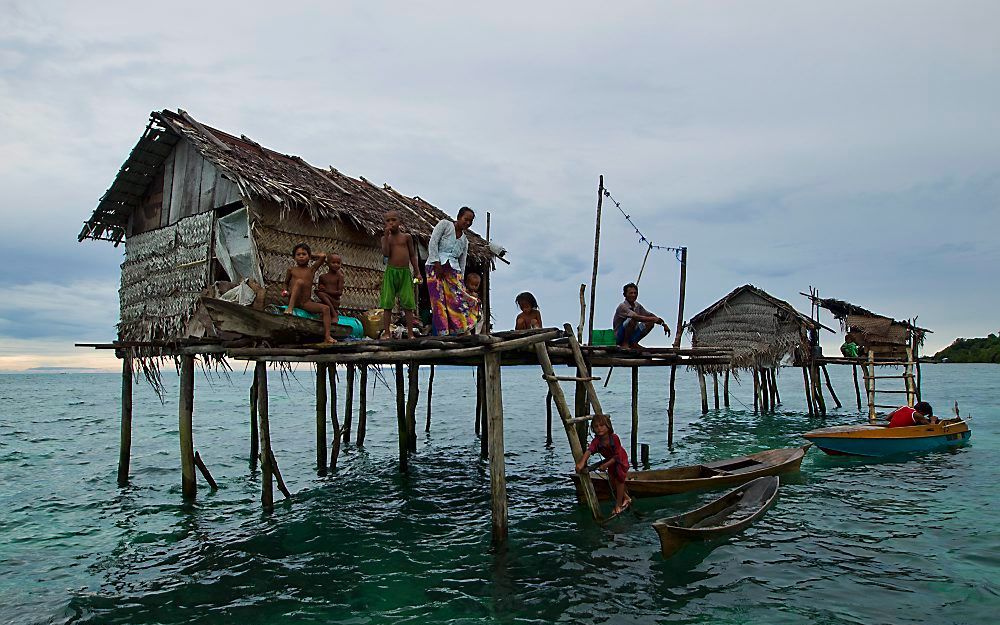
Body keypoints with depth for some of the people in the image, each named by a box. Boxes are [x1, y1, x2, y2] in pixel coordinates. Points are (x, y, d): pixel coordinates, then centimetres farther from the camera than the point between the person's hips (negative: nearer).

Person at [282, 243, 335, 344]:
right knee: (300, 281, -30)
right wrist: (285, 291, 1)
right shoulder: (291, 270, 9)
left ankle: (327, 337, -23)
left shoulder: (312, 269, 11)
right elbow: (286, 282, 20)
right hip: (294, 300, -3)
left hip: (306, 302, 3)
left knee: (325, 308, -17)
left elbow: (323, 256, 5)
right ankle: (290, 308, -37)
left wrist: (312, 255, 20)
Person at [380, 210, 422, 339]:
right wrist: (386, 236, -11)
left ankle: (410, 333, 3)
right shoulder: (385, 238, 7)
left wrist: (417, 272, 7)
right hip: (391, 271, 0)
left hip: (405, 272, 0)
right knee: (387, 304, -1)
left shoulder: (406, 236, 7)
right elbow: (385, 253, -9)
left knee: (408, 304, -1)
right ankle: (386, 332, 4)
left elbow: (412, 255, 11)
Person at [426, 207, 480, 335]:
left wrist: (461, 280, 7)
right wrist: (437, 264, -12)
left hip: (453, 270, 5)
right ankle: (442, 334, -13)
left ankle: (459, 333, -11)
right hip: (436, 266, -5)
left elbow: (462, 263, 18)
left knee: (459, 299, -10)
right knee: (439, 302, -11)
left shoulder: (465, 240, 22)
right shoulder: (444, 224, 7)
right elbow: (432, 243, -4)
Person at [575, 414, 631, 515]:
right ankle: (626, 498, 34)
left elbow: (617, 455, -30)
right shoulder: (596, 440, -25)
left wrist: (606, 465, -35)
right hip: (609, 461, 4)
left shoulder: (614, 438, -33)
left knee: (619, 480, -5)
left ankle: (618, 505, 11)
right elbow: (589, 451, -42)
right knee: (613, 483, 10)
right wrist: (581, 463, -57)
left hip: (621, 460, -4)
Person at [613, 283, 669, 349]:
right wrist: (654, 319, -32)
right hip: (619, 337, -7)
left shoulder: (637, 306, 6)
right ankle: (625, 343, -18)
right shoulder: (622, 306, -20)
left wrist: (664, 325, -2)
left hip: (631, 335, 8)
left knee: (650, 323, -5)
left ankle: (633, 343, -2)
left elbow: (650, 315, 9)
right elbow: (637, 317, -33)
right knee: (632, 319, -32)